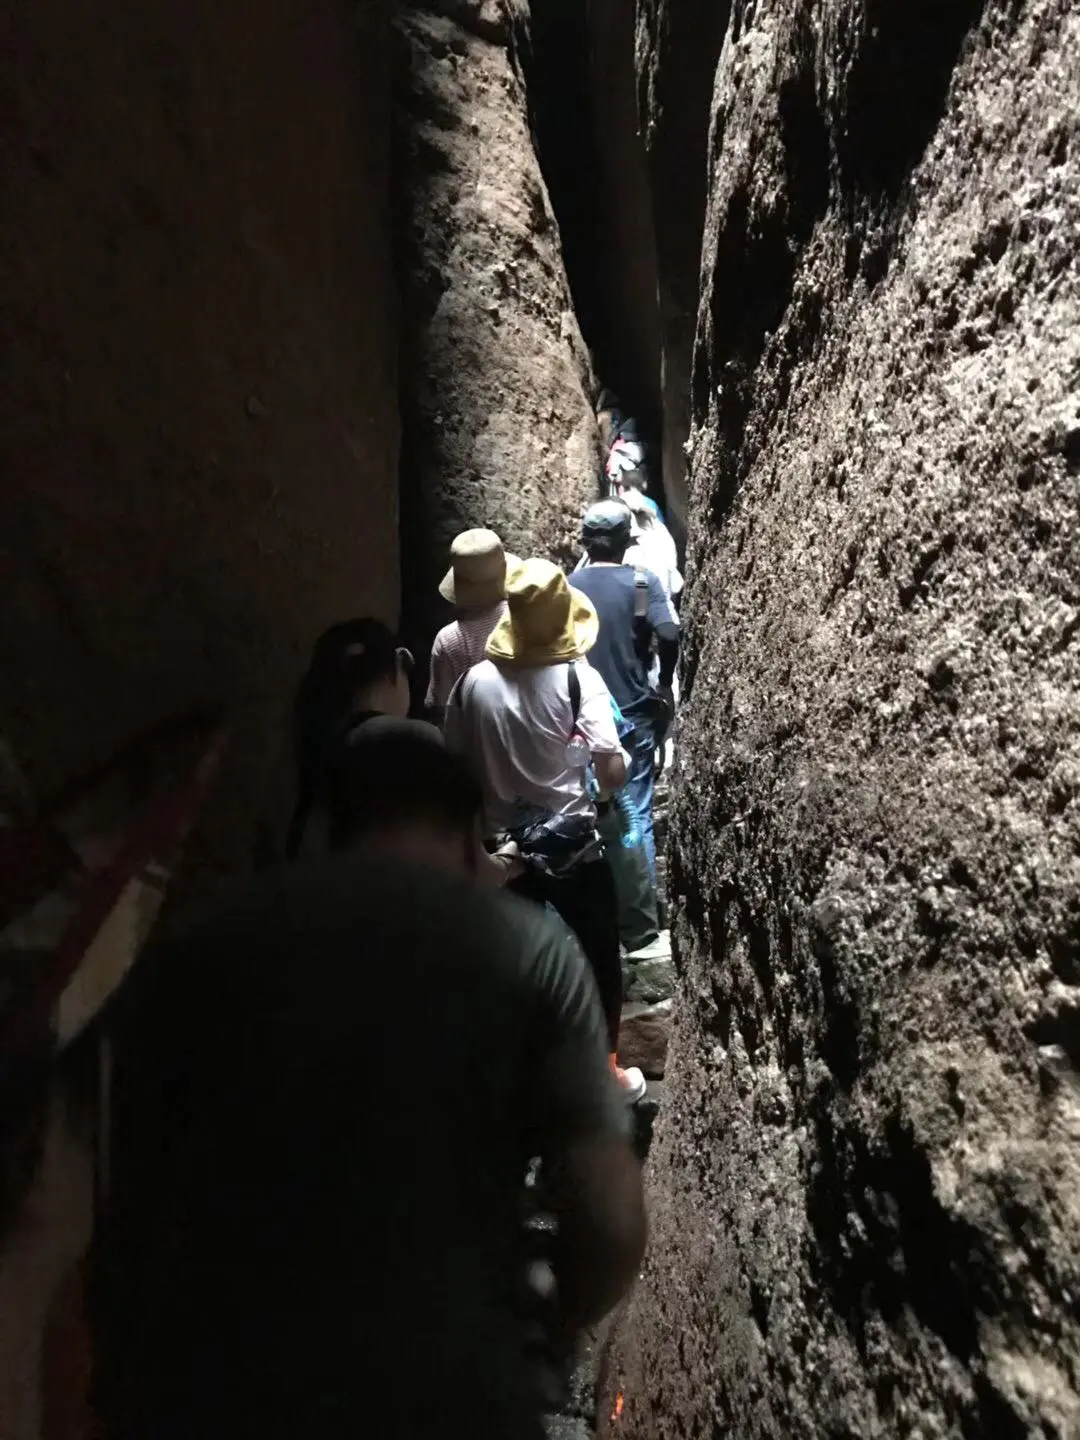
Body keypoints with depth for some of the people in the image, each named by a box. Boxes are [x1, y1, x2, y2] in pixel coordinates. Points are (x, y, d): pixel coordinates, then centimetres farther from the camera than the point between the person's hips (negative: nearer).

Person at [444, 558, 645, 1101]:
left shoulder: (475, 682, -5)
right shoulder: (578, 678, -14)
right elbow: (613, 772, -19)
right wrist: (614, 771, 4)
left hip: (502, 848, 3)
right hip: (573, 845, -3)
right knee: (597, 959, 17)